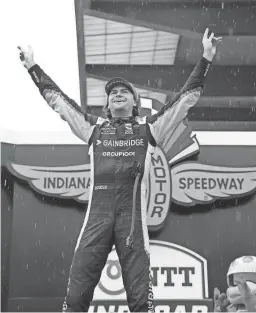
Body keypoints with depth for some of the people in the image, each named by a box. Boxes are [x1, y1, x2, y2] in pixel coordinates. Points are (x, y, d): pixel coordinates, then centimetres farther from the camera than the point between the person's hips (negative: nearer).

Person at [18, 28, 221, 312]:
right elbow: (56, 97, 26)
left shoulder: (148, 128, 16)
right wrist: (32, 66, 30)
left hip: (132, 215, -1)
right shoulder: (94, 128, 20)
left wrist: (206, 58, 12)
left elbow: (187, 97, 15)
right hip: (97, 214, 2)